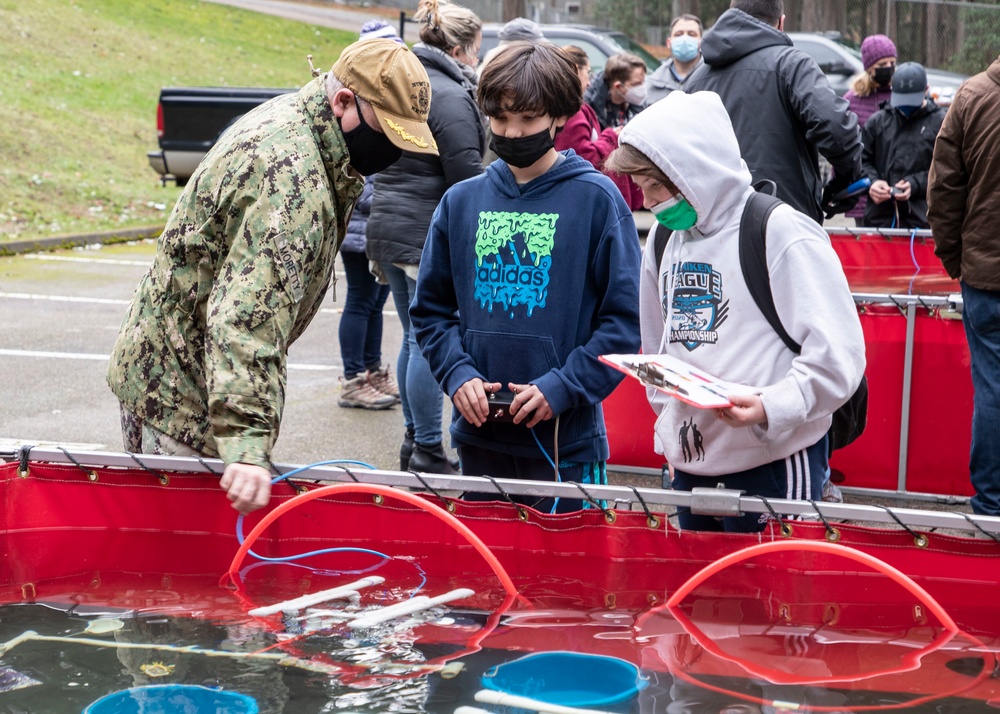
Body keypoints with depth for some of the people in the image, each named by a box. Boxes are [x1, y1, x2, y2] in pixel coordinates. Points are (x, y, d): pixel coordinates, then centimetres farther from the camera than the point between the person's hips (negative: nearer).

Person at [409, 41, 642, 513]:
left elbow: (625, 318, -6)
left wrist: (563, 386, -15)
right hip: (479, 437, 4)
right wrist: (457, 373, -3)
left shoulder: (596, 199, -4)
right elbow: (431, 308, 14)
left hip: (566, 440, -4)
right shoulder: (462, 202, 8)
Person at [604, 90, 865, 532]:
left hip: (772, 466, -7)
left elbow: (837, 355, -17)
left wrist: (770, 408, -28)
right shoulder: (664, 239, 12)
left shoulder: (782, 233, -12)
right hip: (689, 466, 7)